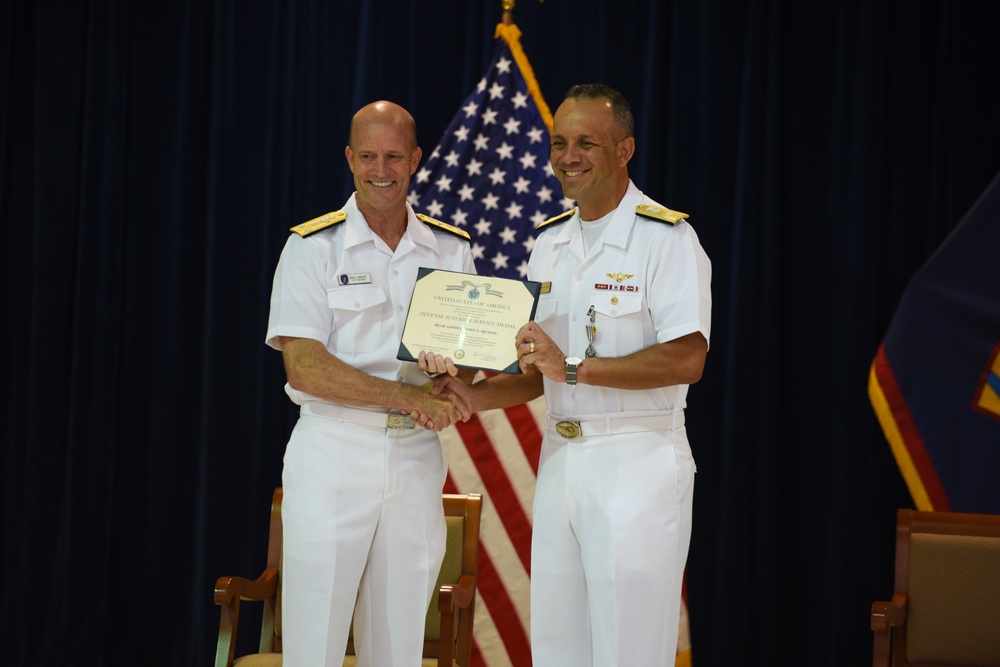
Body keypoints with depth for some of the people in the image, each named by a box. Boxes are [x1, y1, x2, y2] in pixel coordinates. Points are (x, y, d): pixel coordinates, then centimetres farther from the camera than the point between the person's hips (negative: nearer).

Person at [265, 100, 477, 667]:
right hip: (332, 454, -3)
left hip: (417, 456, 4)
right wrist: (410, 395, -18)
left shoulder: (452, 251, 9)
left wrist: (448, 386, -14)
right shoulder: (312, 247, -2)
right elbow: (305, 368, -11)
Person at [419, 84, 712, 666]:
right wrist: (474, 395, 1)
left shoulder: (667, 238, -9)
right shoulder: (550, 244, 15)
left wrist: (575, 368, -24)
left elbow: (687, 359, -20)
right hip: (559, 459, 7)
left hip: (636, 464, -7)